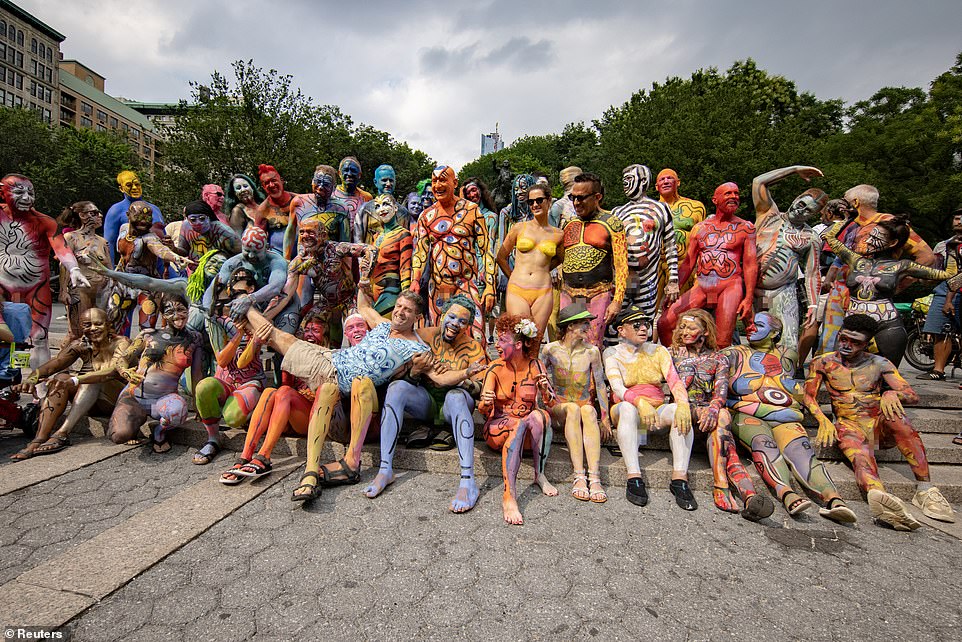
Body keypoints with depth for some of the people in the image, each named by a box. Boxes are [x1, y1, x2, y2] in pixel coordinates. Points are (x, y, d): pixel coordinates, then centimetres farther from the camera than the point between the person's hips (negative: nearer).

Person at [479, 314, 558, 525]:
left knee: (539, 414, -31)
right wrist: (485, 404, -33)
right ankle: (509, 496, -44)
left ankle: (540, 474, -19)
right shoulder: (495, 368, -4)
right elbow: (483, 410, -9)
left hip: (530, 430, 2)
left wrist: (546, 390, -24)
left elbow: (551, 402, -2)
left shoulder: (535, 365, 1)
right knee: (522, 422, -35)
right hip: (497, 429, -2)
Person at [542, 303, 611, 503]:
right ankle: (579, 476, -39)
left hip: (585, 406, 1)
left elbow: (600, 385, 5)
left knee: (588, 410, -34)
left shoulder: (591, 351, 1)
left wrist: (605, 419, 4)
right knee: (573, 408, -35)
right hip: (557, 408, -1)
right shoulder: (550, 350, -1)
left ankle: (594, 477, -42)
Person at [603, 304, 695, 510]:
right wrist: (640, 402, -35)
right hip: (625, 411, -2)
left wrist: (683, 404, -28)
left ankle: (679, 479, -30)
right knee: (628, 407, -36)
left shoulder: (658, 351, 10)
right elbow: (618, 388, -14)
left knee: (679, 412, -28)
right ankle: (634, 478, -38)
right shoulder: (613, 353, 2)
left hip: (657, 410, 3)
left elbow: (674, 380, -6)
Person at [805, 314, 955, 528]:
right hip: (848, 424, -1)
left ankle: (925, 489, -36)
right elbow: (809, 396, 2)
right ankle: (877, 494, -68)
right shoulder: (823, 363, 9)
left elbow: (913, 396, 3)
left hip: (879, 425, 2)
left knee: (894, 415, -35)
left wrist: (892, 394, -21)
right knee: (860, 455, -36)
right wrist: (823, 420, -17)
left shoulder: (879, 364, 11)